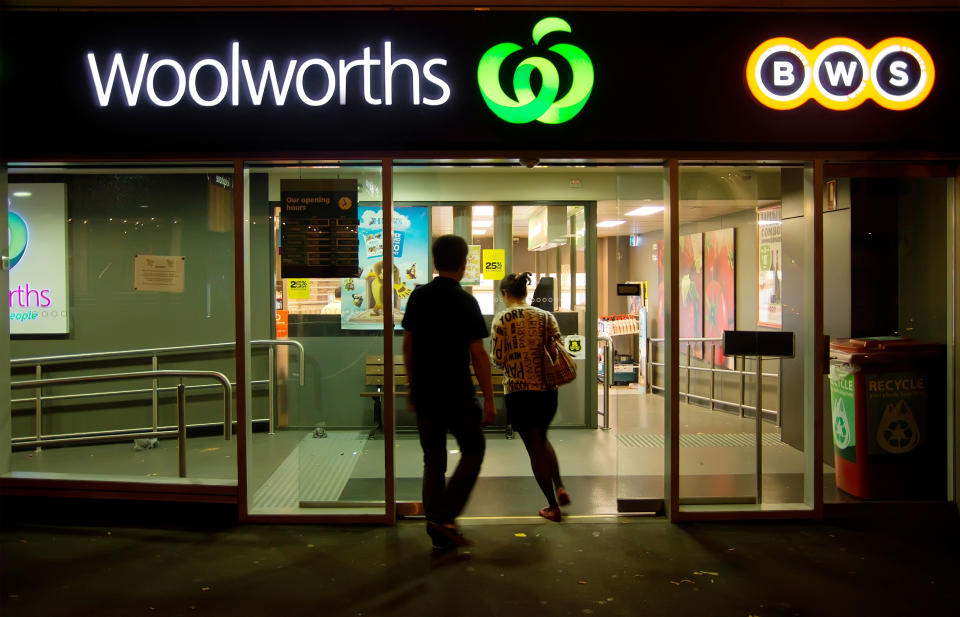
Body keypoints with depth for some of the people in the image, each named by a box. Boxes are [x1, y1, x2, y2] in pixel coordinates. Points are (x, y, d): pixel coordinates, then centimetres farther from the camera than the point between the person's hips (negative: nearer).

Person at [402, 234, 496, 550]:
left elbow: (407, 344, 9)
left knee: (433, 460, 13)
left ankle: (437, 531, 16)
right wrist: (489, 400, -7)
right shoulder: (465, 302, -11)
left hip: (424, 393, 5)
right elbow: (478, 354, -12)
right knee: (473, 450, 14)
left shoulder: (418, 296, 4)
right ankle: (445, 516, 2)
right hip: (457, 394, -5)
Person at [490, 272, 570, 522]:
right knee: (542, 439, 27)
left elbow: (498, 359, -9)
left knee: (535, 447, 6)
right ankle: (560, 487, 15)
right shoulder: (545, 316, 3)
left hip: (519, 391, -4)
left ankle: (553, 506, 11)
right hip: (547, 389, 4)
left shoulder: (501, 319, -6)